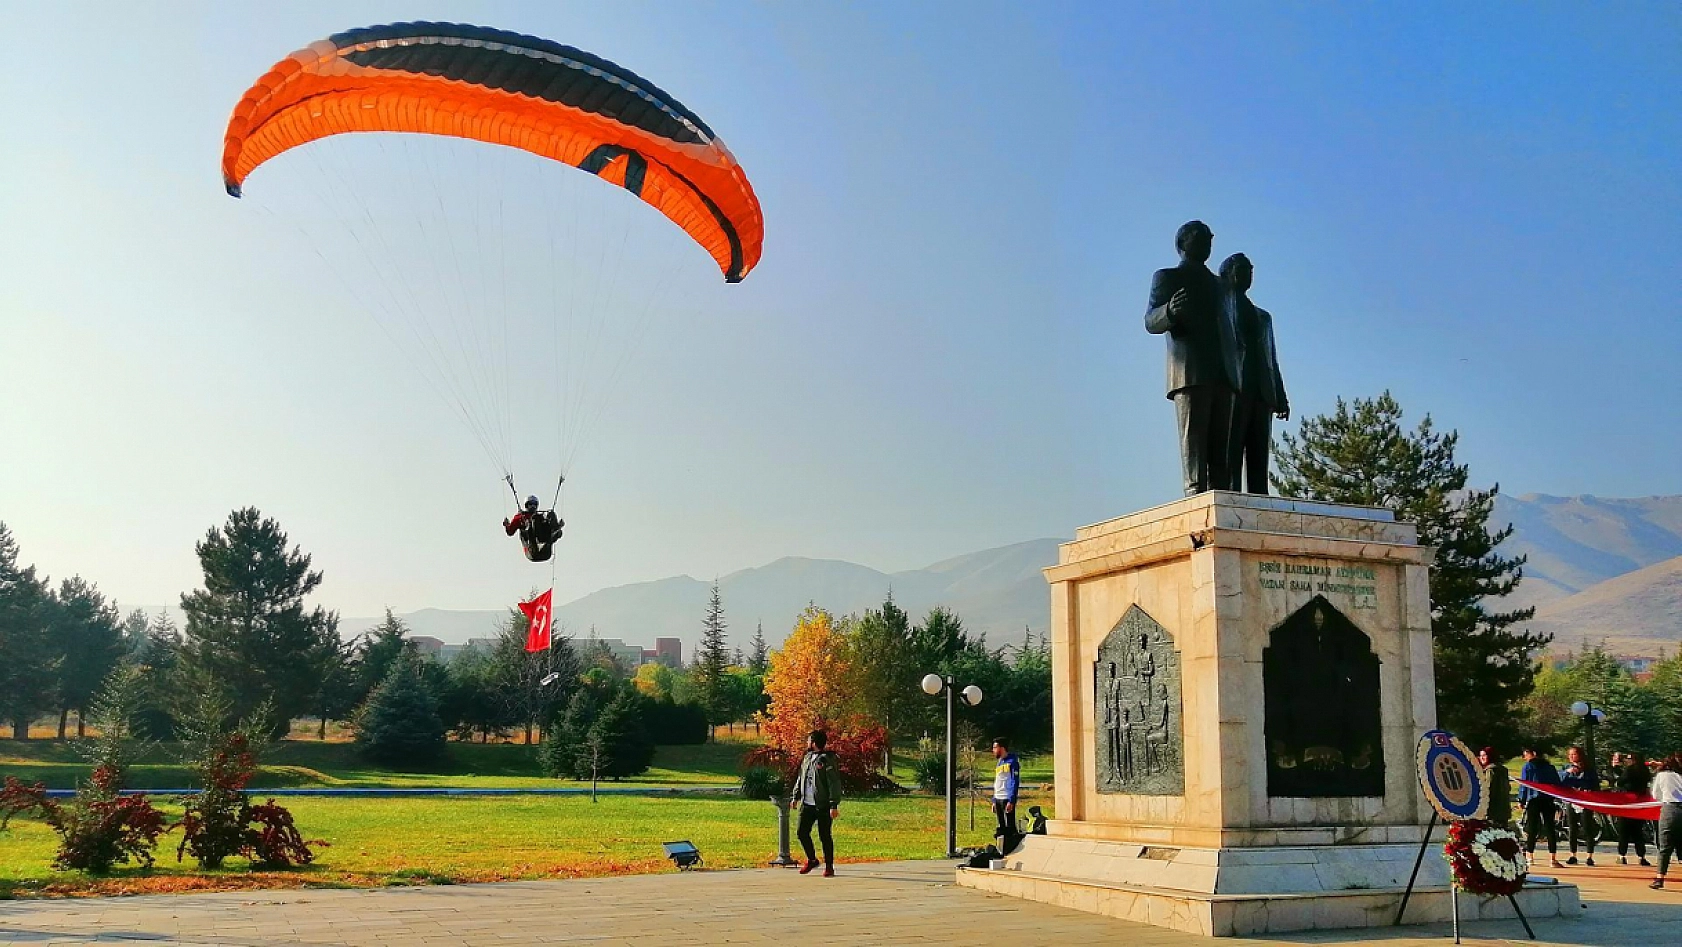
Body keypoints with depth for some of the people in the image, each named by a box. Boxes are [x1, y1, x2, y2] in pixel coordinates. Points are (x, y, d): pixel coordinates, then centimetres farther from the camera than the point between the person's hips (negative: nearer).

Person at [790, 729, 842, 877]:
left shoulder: (828, 760, -13)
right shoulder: (807, 758, 11)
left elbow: (835, 784, -16)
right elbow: (800, 778, 22)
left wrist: (834, 805, -19)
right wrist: (796, 797, 19)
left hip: (823, 806, -7)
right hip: (807, 804, 7)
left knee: (824, 836, 0)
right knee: (802, 832, 6)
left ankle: (829, 866, 12)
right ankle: (811, 860, 26)